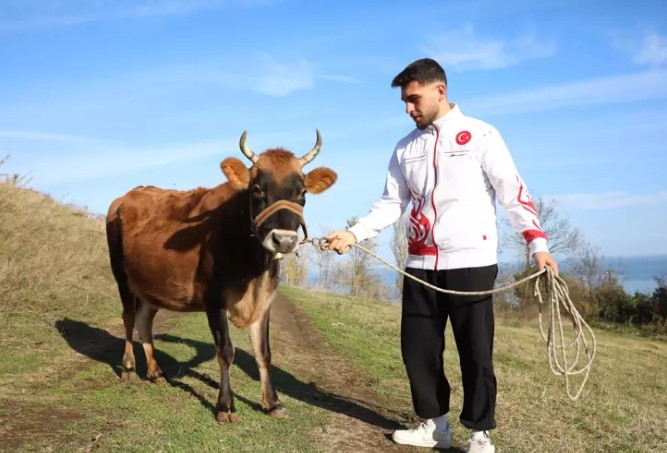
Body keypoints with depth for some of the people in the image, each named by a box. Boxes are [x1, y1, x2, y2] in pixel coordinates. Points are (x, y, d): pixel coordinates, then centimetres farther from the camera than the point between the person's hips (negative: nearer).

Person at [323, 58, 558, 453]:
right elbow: (391, 203, 12)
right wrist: (354, 234, -2)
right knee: (418, 348, 9)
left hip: (471, 262, -5)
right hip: (421, 265, 5)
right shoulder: (406, 148, 12)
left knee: (475, 352, 1)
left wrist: (537, 243, -12)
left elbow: (514, 193, -4)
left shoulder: (481, 136, -2)